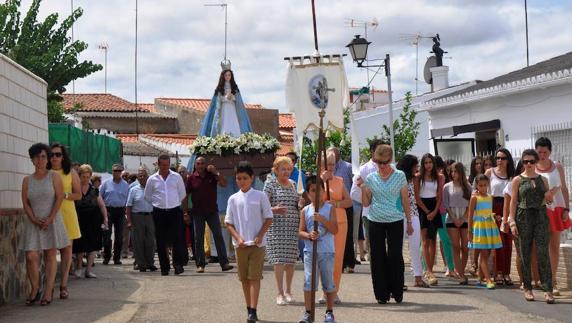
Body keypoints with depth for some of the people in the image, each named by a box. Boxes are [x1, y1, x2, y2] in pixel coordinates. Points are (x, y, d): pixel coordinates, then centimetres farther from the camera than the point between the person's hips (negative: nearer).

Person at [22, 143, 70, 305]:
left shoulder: (54, 176, 2)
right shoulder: (27, 180, 9)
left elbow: (59, 198, -5)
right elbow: (25, 202, 5)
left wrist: (50, 219, -13)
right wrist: (34, 219, -10)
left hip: (51, 221, -2)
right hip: (33, 222, 2)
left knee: (50, 256, 0)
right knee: (31, 256, -8)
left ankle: (48, 292, 3)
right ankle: (34, 290, 5)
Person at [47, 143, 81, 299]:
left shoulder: (71, 173, 8)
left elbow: (78, 195, 6)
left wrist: (64, 195, -11)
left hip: (66, 214, 1)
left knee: (66, 249, 0)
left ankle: (63, 285, 4)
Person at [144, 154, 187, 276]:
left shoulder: (177, 177, 5)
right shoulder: (152, 179, 5)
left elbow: (182, 194, 13)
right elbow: (147, 196, 15)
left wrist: (175, 203, 10)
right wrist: (158, 203, 11)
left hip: (175, 211, -1)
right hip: (159, 212, 1)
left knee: (177, 238, -12)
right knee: (161, 242, 3)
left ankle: (178, 264, -12)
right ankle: (164, 268, 9)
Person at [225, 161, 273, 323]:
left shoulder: (260, 196, -1)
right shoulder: (233, 199, 5)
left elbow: (268, 218, 1)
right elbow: (228, 223, 6)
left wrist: (260, 235, -11)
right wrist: (238, 238, -8)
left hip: (257, 243, -3)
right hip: (241, 244, 3)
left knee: (254, 277, -7)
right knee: (244, 278, 8)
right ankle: (249, 309, 18)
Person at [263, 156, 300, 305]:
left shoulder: (292, 184, 16)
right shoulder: (270, 183, 0)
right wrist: (274, 209, -23)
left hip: (293, 226, 5)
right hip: (277, 226, -5)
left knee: (291, 259, 3)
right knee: (279, 259, -7)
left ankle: (288, 291, 14)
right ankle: (280, 293, -2)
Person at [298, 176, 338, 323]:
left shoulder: (329, 208, 0)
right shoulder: (305, 210, 5)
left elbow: (335, 230, -7)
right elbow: (301, 232, 5)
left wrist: (323, 219, -19)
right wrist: (309, 236, -16)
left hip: (327, 251, -1)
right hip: (310, 251, 1)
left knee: (328, 282, 6)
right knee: (308, 281, -4)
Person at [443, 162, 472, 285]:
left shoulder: (467, 187, 5)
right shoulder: (447, 187, 5)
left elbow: (470, 205, 3)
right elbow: (446, 205, 3)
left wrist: (463, 219, -8)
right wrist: (454, 218, -7)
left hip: (465, 220, 1)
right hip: (452, 220, -1)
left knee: (465, 248, -1)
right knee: (456, 247, -4)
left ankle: (460, 272, 11)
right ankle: (461, 275, -5)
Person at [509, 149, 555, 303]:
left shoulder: (543, 179, 11)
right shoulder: (518, 180, 4)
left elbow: (549, 201, 18)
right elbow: (513, 201, 1)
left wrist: (550, 197, -6)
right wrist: (512, 222, -6)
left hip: (541, 216, 1)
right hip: (524, 217, -1)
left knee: (543, 253, -6)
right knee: (525, 253, 3)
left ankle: (548, 290, -9)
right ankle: (527, 288, 12)